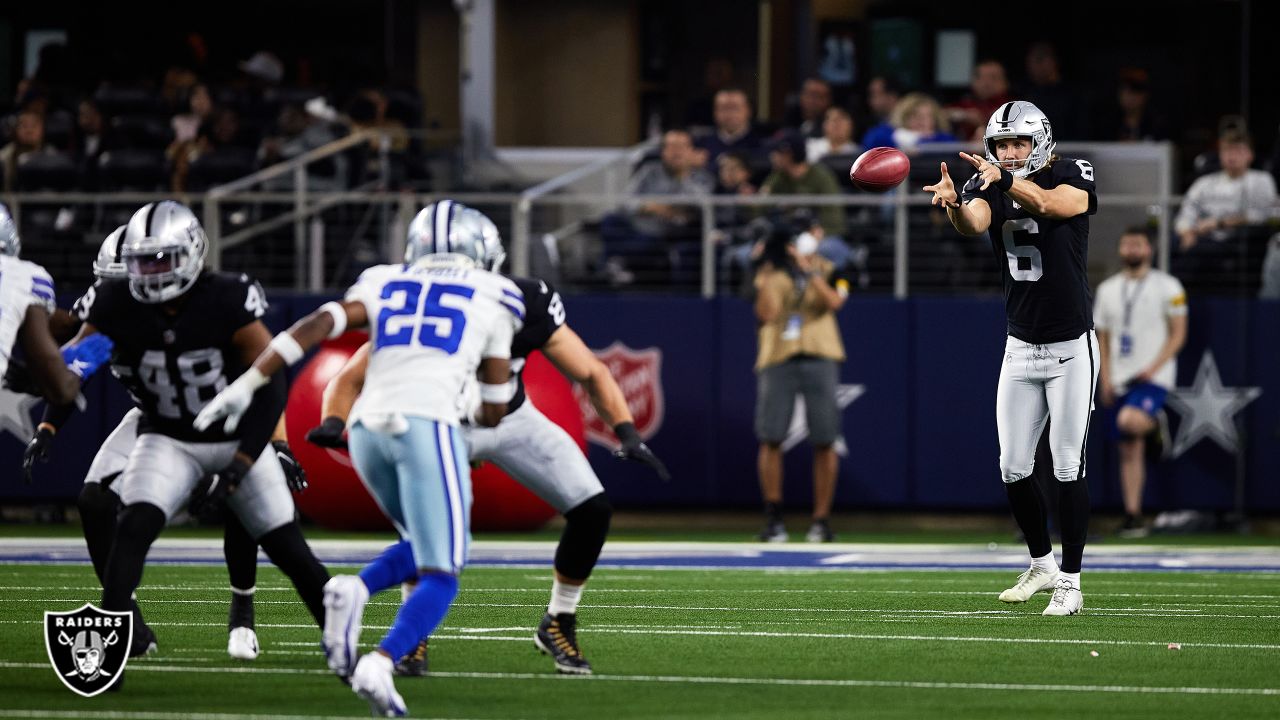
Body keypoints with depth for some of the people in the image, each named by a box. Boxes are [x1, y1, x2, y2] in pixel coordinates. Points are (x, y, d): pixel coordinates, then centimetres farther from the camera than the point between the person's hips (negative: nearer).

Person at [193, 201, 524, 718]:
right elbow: (495, 410, 20)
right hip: (427, 424, -4)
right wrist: (475, 417, 44)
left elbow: (316, 326, 5)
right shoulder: (491, 298, 17)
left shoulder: (385, 287, 22)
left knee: (428, 550, 24)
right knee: (440, 577, -1)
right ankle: (380, 664, -27)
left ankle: (352, 593, -5)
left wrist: (246, 385, 3)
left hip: (367, 429, 4)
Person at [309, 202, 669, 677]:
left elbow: (591, 374, -17)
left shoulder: (523, 306, -28)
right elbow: (351, 379, -20)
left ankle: (558, 625, 11)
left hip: (512, 420, 2)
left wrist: (628, 435, -29)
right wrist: (334, 423, -42)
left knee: (592, 511, -10)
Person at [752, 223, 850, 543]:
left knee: (824, 442, -2)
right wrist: (767, 277, -11)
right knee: (770, 439, -5)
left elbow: (834, 302, -10)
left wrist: (809, 271, -15)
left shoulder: (825, 271, 9)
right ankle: (773, 517, 2)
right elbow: (766, 313, -6)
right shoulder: (769, 275, 9)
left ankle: (821, 518, 5)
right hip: (776, 360, 0)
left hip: (819, 359, 0)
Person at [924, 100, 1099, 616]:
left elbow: (1051, 204, -31)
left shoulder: (1071, 176, -8)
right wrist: (952, 204, -46)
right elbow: (974, 223, -23)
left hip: (1071, 347, -4)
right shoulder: (989, 188, 0)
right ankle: (1042, 565, 24)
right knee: (1013, 468, 5)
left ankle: (1071, 583, 1)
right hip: (1020, 349, 4)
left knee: (1068, 468, -5)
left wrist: (1006, 180, -49)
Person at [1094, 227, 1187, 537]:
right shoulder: (1108, 289, 11)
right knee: (1129, 451, 3)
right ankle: (1133, 517, 7)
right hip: (1120, 381, 5)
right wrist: (1106, 380, 4)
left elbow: (1178, 334, -4)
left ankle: (1154, 424, 3)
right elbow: (1103, 337, 15)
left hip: (1154, 378, -5)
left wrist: (1154, 367, -16)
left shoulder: (1167, 286, -2)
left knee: (1129, 421, -32)